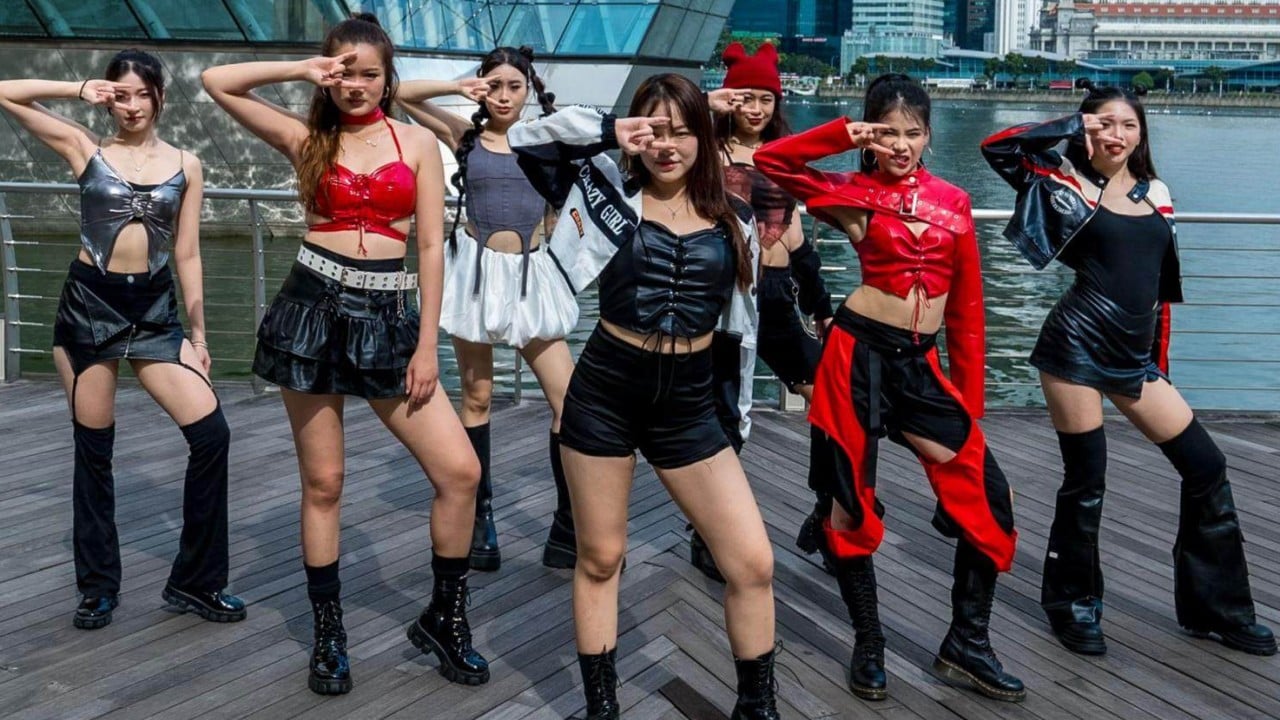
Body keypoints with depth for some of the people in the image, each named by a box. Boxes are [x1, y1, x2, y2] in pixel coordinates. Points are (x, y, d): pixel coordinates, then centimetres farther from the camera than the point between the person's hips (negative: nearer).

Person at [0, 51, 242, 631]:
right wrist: (80, 91, 0)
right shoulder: (84, 147, 3)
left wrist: (198, 335, 6)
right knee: (93, 448, 6)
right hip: (88, 305, -1)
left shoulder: (185, 165, 6)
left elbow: (187, 256, 7)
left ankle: (195, 582, 5)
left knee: (211, 433, -9)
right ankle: (98, 585, 22)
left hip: (155, 310, 1)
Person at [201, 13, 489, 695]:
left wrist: (426, 345, -3)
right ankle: (328, 634, 22)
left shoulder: (417, 141, 6)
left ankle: (444, 617, 13)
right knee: (322, 482, 6)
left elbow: (432, 248, 2)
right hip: (313, 306, 0)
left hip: (385, 316, 1)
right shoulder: (306, 138, 7)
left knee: (460, 470, -7)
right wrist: (303, 72, 0)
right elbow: (216, 81, 3)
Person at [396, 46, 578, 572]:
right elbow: (401, 94, 3)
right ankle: (480, 519, 17)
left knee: (568, 399, -6)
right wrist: (458, 89, -7)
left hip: (531, 276, 1)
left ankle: (568, 531, 0)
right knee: (477, 399, 6)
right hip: (479, 271, -1)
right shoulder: (466, 137, 5)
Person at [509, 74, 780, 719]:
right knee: (600, 558, 10)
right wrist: (609, 132, -13)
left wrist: (735, 416, 13)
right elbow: (524, 140, -4)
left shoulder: (733, 220, 4)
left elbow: (737, 327, 11)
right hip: (605, 392, -1)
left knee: (753, 563, -2)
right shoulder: (611, 193, 0)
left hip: (691, 402, 2)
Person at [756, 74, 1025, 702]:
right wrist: (845, 134, -10)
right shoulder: (854, 194, -1)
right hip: (860, 354, -4)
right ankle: (869, 645, 24)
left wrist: (970, 403, 8)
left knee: (985, 496, 0)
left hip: (921, 364, 4)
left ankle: (966, 645, 17)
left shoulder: (954, 202, 8)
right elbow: (770, 160, -11)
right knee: (852, 497, 5)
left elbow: (968, 311, 10)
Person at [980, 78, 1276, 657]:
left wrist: (1160, 363, 16)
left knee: (1206, 468, 5)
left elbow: (1162, 282, 17)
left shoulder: (1156, 193, 13)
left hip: (1133, 355, 6)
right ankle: (1071, 605, 22)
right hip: (1077, 347, -6)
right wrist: (1070, 126, -5)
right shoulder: (1068, 185, -1)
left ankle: (1216, 606, 21)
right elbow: (996, 147, -12)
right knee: (1086, 481, 1)